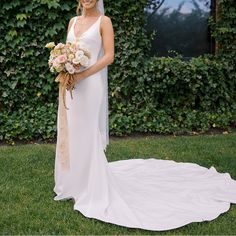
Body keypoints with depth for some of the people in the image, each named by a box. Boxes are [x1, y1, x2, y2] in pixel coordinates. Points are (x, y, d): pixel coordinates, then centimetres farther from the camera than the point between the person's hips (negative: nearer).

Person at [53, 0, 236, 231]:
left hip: (91, 84, -6)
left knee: (87, 135, -3)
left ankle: (95, 190, 12)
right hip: (71, 84, 7)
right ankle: (74, 183, 27)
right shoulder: (73, 21, 14)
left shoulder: (104, 21, -4)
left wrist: (83, 75, -18)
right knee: (70, 133, 11)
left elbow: (109, 56, -11)